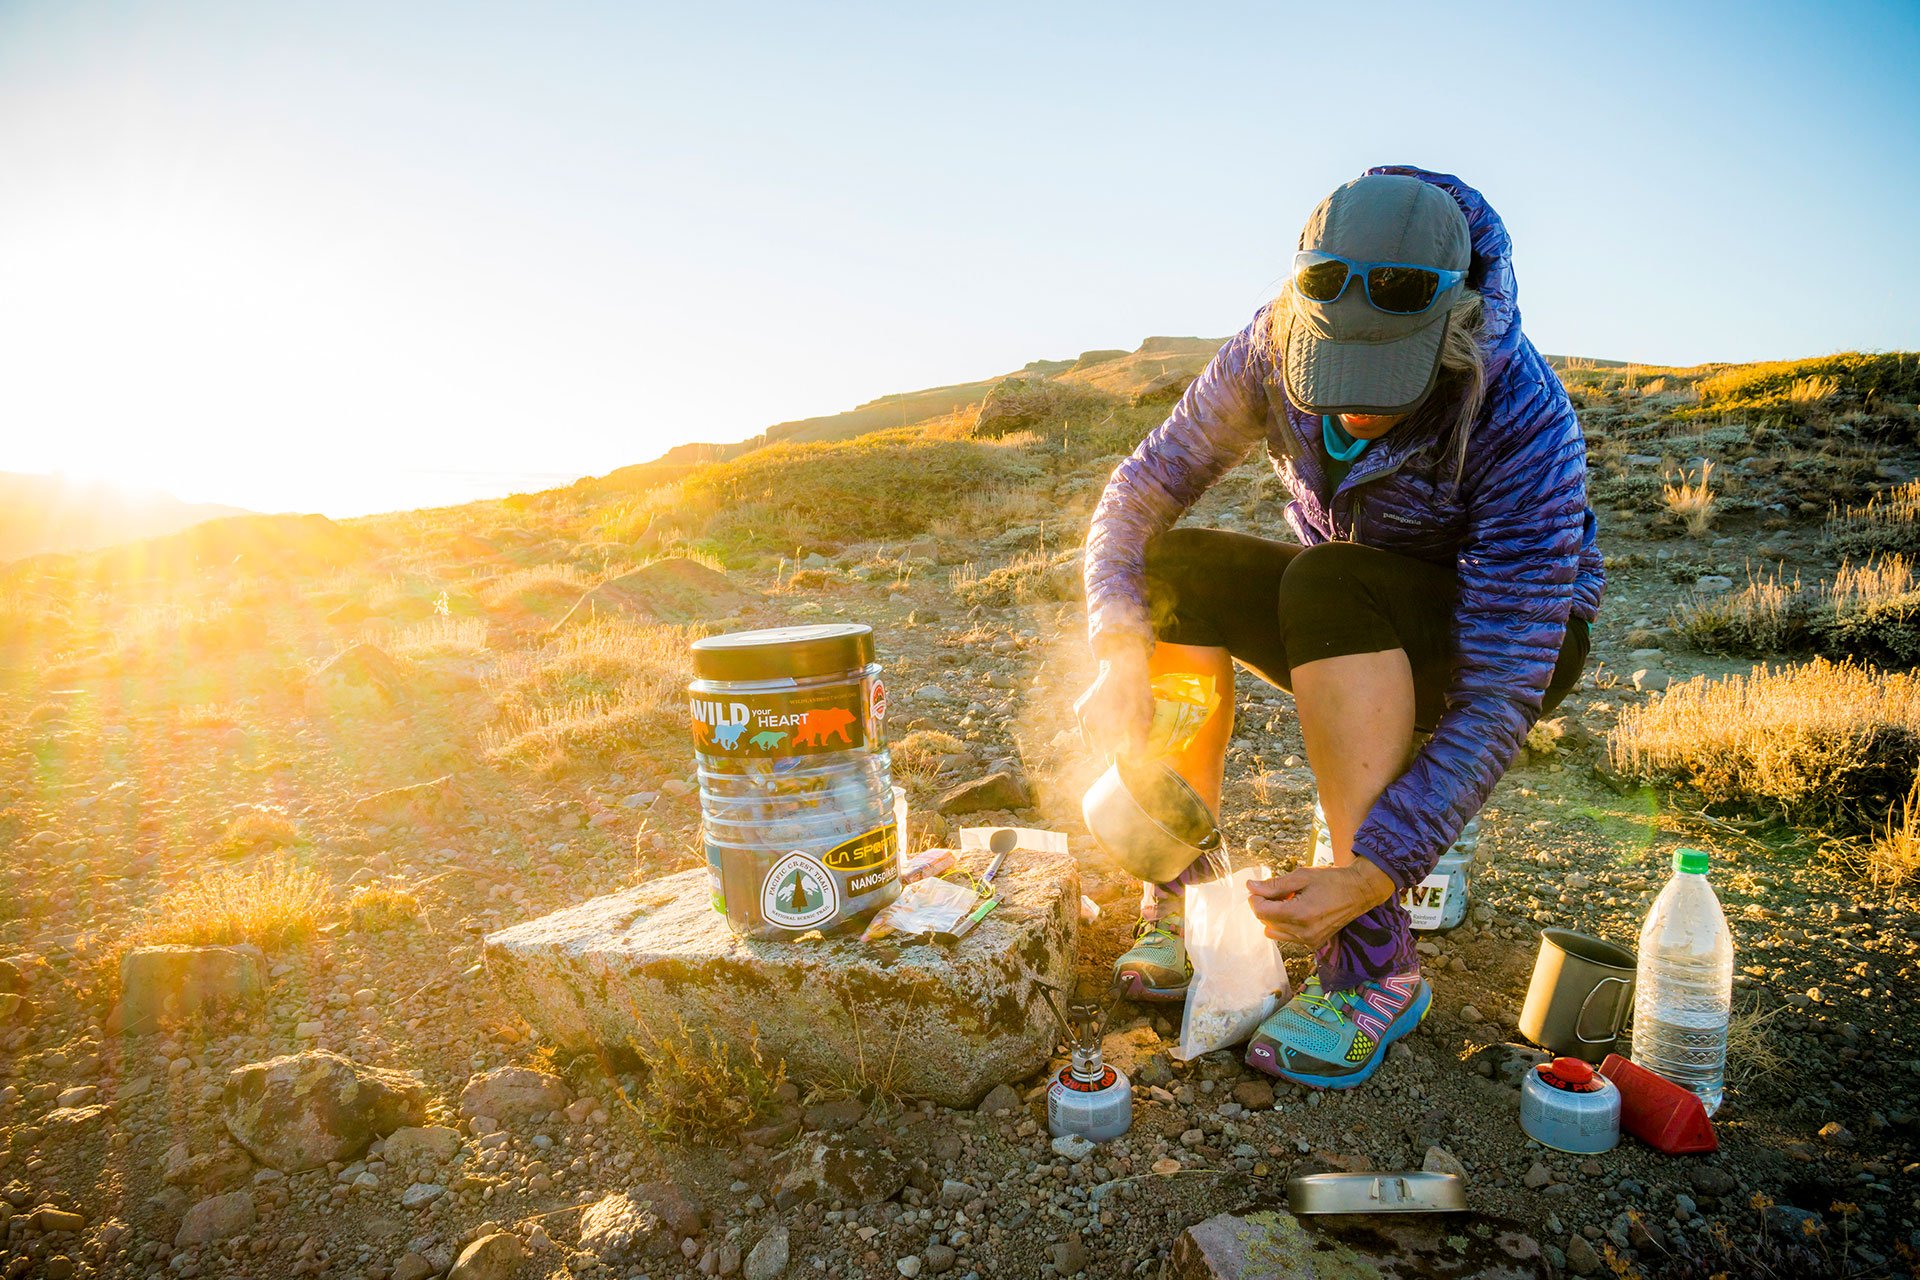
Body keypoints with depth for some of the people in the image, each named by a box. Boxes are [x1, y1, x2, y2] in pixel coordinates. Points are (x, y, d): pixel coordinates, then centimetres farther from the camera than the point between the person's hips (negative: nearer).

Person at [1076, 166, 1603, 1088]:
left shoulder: (1525, 426, -31)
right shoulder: (1276, 345, -19)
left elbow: (1499, 694, -33)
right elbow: (1142, 488, -16)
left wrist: (1375, 870, -41)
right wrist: (1121, 656, -33)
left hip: (1504, 636, -4)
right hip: (1347, 634, 4)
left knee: (1331, 586, -36)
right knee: (1175, 568, -23)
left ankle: (1373, 961, -28)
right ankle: (1185, 900, -14)